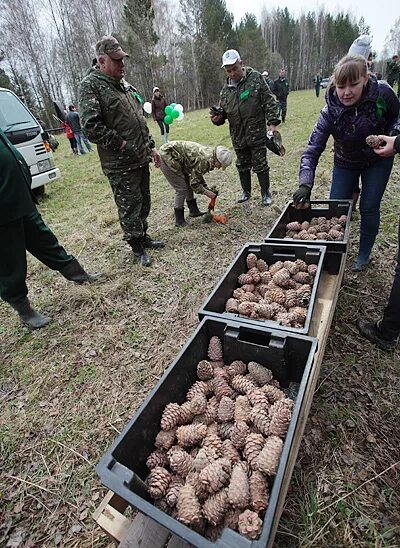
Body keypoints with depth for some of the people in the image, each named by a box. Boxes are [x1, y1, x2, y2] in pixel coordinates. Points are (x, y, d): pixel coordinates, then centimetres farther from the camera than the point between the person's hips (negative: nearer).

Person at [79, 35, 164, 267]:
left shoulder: (125, 85, 18)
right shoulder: (91, 85, -8)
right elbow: (91, 126, -19)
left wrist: (151, 146, 18)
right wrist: (122, 144, -17)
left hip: (141, 159, 8)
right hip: (120, 165, -8)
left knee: (144, 202, 16)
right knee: (129, 207, 0)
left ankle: (143, 236, 34)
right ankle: (137, 248, 14)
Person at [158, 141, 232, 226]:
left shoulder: (209, 153, 7)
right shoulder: (205, 160, -23)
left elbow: (197, 175, 18)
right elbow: (194, 182, -17)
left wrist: (207, 189, 12)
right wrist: (206, 192, -6)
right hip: (167, 157, -10)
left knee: (188, 185, 15)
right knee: (181, 189, -8)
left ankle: (194, 210, 28)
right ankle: (179, 221, 2)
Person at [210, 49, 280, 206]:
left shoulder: (256, 78, -3)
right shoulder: (225, 90, 9)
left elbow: (269, 101, -5)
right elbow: (223, 112, 17)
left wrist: (272, 122, -14)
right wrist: (217, 118, -6)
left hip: (257, 134, -4)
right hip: (238, 136, 5)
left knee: (260, 164, 1)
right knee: (242, 165, 14)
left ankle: (265, 193, 16)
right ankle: (246, 192, 31)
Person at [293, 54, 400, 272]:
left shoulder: (382, 93, -23)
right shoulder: (330, 112, -25)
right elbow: (312, 150, -29)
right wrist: (305, 184, -43)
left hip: (378, 159, 0)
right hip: (346, 162, 1)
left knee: (369, 208, -1)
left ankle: (364, 254, 22)